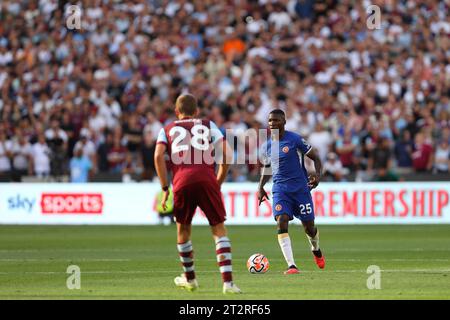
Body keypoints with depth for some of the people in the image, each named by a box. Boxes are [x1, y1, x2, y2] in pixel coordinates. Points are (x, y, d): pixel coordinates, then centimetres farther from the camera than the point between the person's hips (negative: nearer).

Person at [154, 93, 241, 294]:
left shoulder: (167, 129, 22)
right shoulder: (208, 125, 22)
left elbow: (158, 156, 4)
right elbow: (226, 153, 9)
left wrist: (165, 188, 5)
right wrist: (219, 183, 18)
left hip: (182, 181, 1)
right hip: (207, 180, -1)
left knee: (183, 228, 22)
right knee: (219, 229, 2)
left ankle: (189, 278, 36)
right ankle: (228, 282, -11)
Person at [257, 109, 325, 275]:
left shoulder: (295, 139, -8)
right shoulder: (266, 146, 8)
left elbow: (315, 157, -2)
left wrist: (318, 174, -20)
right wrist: (261, 187, 15)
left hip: (300, 188, -3)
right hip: (280, 189, 3)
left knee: (309, 227, 6)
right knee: (281, 223, -19)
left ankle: (316, 250, 43)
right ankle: (291, 265, -22)